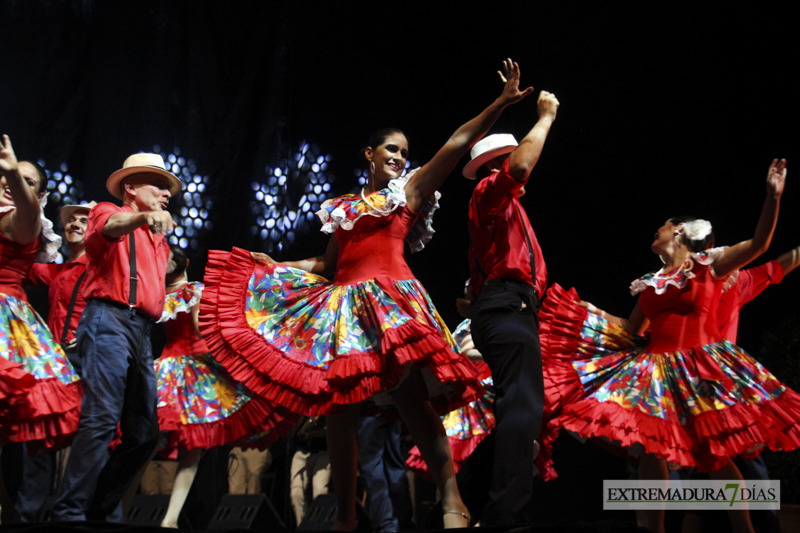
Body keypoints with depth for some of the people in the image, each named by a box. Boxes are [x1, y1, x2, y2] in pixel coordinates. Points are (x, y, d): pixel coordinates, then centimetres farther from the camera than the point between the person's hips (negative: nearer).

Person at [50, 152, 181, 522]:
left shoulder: (157, 241, 29)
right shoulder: (108, 212, 8)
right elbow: (112, 226, -19)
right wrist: (142, 216, -38)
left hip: (142, 332, 8)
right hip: (109, 320, -8)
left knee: (144, 432, 2)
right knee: (102, 417, -22)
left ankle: (102, 511, 11)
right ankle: (69, 513, -23)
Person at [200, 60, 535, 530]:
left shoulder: (409, 191, 12)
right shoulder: (343, 206, 23)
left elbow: (458, 144, 2)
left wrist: (500, 104, -6)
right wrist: (275, 266, 20)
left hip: (390, 300, -5)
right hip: (343, 305, 5)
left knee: (410, 395, -20)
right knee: (339, 404, -2)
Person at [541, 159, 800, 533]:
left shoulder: (709, 264, 4)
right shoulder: (651, 282, 17)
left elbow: (758, 244, -8)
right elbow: (632, 328, 25)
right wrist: (587, 312, 22)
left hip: (702, 367, -5)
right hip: (657, 370, 5)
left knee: (716, 453, -9)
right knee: (648, 448, -6)